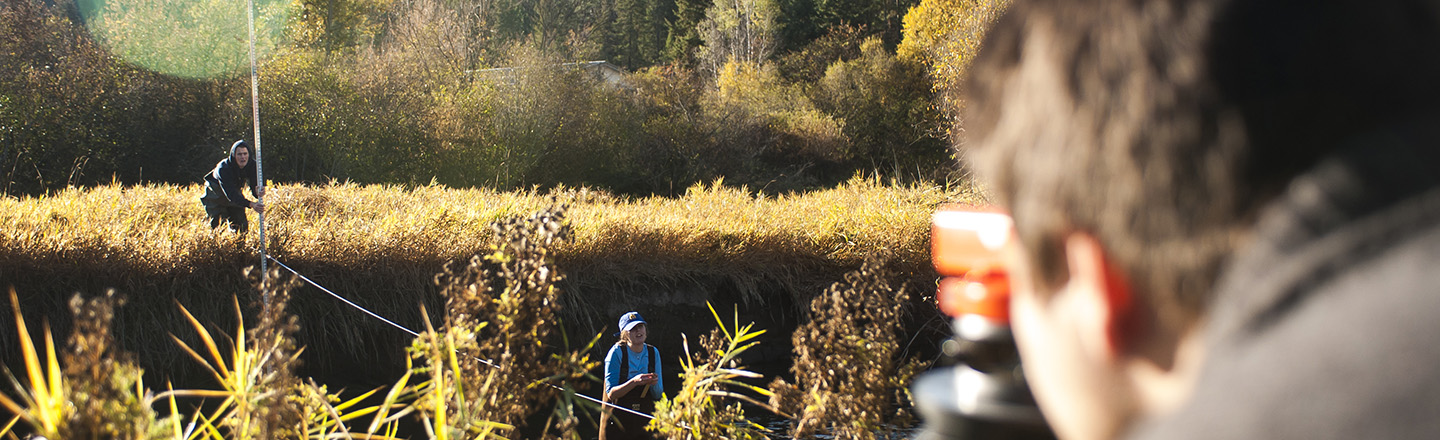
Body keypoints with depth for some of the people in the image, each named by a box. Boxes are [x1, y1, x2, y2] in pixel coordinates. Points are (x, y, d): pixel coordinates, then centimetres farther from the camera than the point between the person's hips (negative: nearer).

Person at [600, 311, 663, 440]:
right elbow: (611, 394, -16)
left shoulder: (653, 353, 2)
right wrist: (634, 382, -30)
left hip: (644, 420, 3)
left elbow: (658, 396, 4)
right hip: (617, 419, -3)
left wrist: (654, 383, -18)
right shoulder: (617, 352, -11)